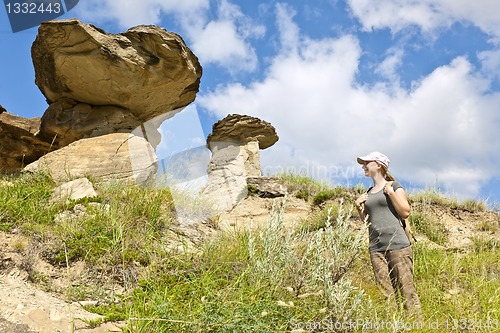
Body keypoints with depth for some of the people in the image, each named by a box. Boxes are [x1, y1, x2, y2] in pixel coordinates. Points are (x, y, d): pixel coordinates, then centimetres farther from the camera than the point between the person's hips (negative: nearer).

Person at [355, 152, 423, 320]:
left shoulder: (394, 186, 5)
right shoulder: (368, 193, 20)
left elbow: (405, 212, -2)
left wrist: (391, 192, -6)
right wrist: (359, 207, 9)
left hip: (397, 245, -5)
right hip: (376, 248, 5)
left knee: (407, 290, -8)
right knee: (386, 295, 0)